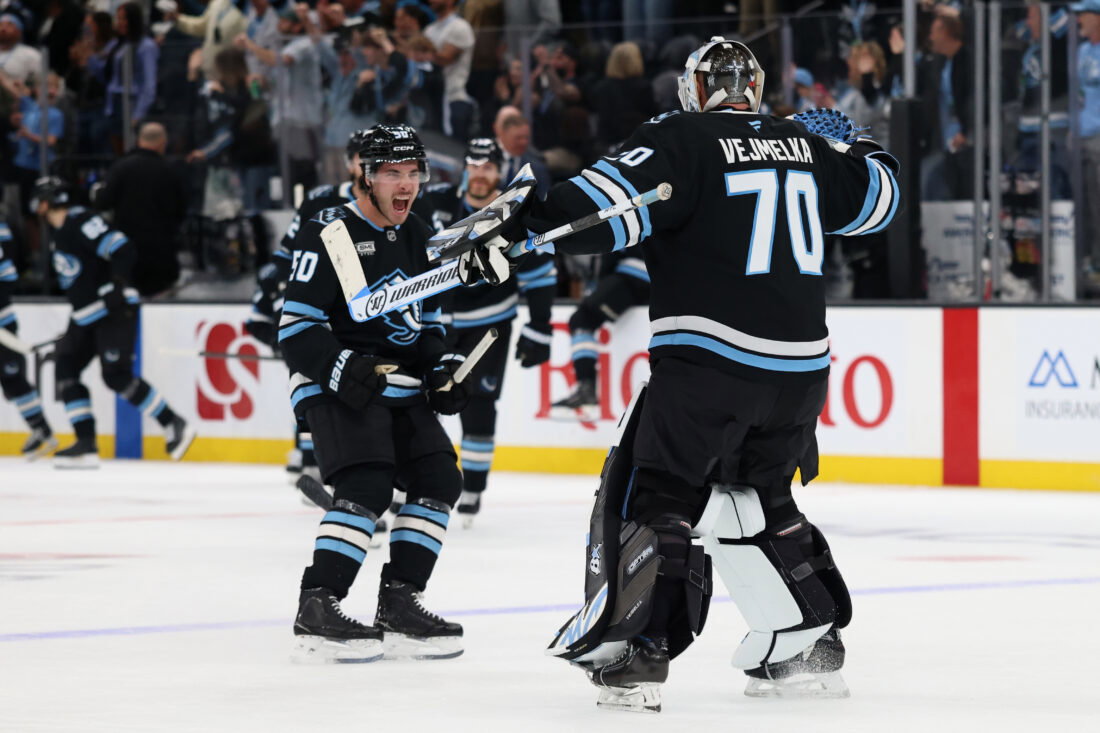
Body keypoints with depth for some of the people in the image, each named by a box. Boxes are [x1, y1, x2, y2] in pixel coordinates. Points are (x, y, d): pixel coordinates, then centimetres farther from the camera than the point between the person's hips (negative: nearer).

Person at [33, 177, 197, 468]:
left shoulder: (81, 223, -17)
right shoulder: (57, 232, 14)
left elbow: (122, 249, -25)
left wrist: (117, 285, -32)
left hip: (115, 310, -10)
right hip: (86, 314, 10)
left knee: (117, 376, -16)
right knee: (66, 368, 2)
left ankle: (175, 426, -7)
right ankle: (86, 446, 2)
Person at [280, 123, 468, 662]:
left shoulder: (417, 237, 13)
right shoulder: (331, 233, -12)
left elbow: (426, 319, 23)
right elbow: (295, 325, -15)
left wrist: (441, 369, 7)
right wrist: (341, 369, -28)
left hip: (398, 387, 8)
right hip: (336, 385, -8)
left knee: (439, 478, 1)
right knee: (367, 487, -24)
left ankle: (398, 605, 9)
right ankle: (316, 611, -22)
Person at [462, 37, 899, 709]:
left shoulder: (683, 140, -4)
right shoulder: (804, 148, 13)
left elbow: (610, 201, -19)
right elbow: (877, 195, 30)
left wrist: (520, 232, -23)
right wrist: (859, 153, 50)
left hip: (708, 360, -6)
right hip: (799, 366, 6)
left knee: (655, 496, -1)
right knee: (757, 502, 23)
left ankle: (644, 651, -15)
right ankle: (810, 647, 22)